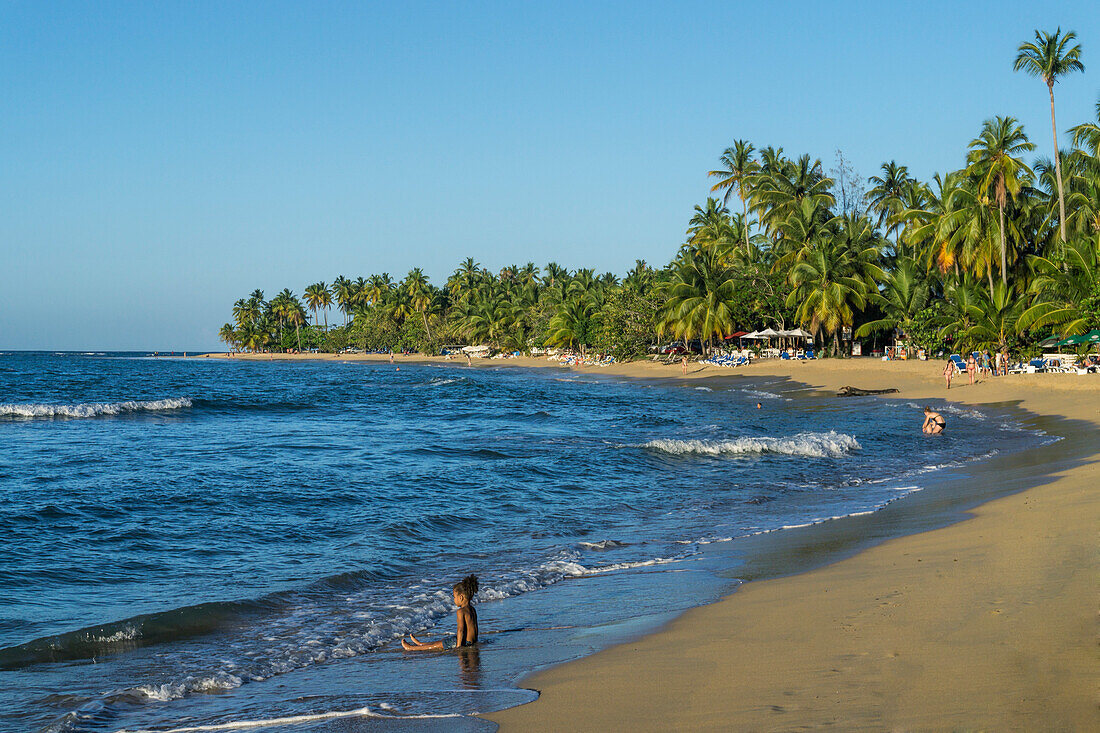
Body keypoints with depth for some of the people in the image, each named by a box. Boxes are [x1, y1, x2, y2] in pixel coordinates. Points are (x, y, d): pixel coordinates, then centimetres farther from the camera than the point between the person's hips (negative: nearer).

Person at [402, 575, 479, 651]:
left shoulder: (461, 612, -19)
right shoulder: (472, 610, 10)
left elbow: (460, 630, -22)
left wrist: (458, 646, -20)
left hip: (465, 642, -9)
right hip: (473, 641, 9)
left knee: (438, 645, 3)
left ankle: (411, 648, 12)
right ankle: (421, 644, 40)